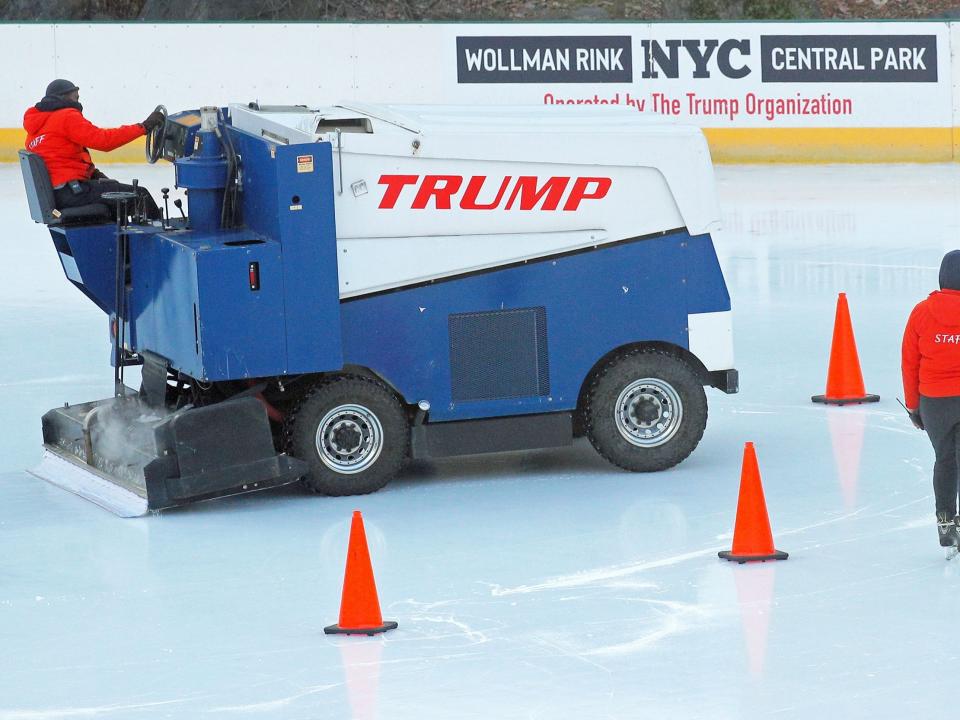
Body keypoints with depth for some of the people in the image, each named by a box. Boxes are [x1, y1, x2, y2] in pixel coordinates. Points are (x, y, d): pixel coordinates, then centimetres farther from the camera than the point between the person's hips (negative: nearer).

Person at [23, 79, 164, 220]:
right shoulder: (67, 117, -9)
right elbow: (103, 140, -17)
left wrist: (92, 172, 11)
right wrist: (143, 127, -11)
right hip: (72, 191, -10)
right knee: (140, 195, -7)